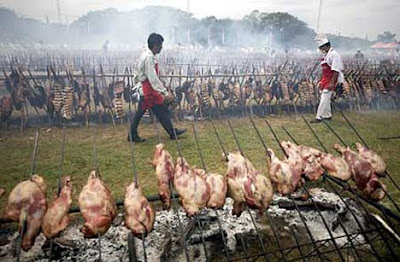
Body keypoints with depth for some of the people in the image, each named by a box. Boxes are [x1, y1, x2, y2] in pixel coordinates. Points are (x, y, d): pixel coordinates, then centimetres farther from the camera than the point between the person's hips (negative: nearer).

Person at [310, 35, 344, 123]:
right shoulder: (326, 55, 15)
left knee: (324, 99, -9)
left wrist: (332, 83, -25)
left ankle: (319, 117, -7)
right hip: (325, 81, 10)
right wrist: (321, 81, 19)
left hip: (330, 82, -10)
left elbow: (336, 71, -21)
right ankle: (327, 115, 27)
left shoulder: (334, 55, -15)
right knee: (325, 99, 15)